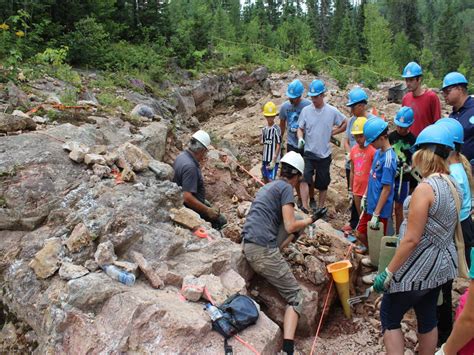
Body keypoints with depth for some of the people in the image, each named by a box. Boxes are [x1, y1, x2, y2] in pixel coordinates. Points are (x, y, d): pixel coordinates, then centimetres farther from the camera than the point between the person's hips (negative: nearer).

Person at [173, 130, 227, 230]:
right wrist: (208, 211, -26)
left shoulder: (182, 156, 1)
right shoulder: (190, 166, -30)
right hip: (190, 208, -10)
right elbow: (187, 197, -34)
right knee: (221, 221, -8)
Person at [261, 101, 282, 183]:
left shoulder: (276, 129, -10)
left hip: (273, 160, -6)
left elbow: (278, 146, -11)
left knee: (271, 180, -11)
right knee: (265, 180, 14)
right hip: (265, 159, 7)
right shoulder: (264, 129, 8)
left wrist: (274, 161, -15)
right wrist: (263, 159, 10)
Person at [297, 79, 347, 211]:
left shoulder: (332, 111, -5)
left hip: (324, 154, 1)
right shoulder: (306, 110, -4)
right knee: (304, 179, -19)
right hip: (308, 153, 0)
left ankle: (320, 209, 28)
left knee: (323, 184, 12)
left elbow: (344, 124, 9)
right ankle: (305, 208, -18)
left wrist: (331, 133, -2)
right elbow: (300, 128, 3)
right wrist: (300, 139, -17)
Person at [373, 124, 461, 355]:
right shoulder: (453, 185, 3)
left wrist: (388, 272, -18)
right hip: (442, 264, 8)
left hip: (419, 267, -8)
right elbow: (446, 228, 13)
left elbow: (411, 239, -25)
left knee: (389, 317, 8)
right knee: (427, 318, 21)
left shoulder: (425, 188, -23)